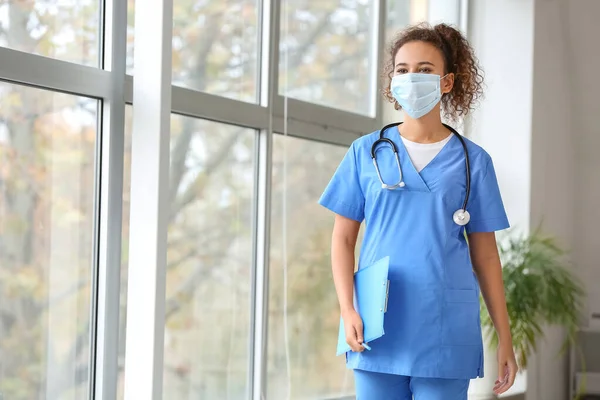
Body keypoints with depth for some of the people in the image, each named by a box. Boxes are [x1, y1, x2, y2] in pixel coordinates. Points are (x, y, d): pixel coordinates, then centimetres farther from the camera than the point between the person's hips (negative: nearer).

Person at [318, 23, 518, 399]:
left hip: (446, 331, -1)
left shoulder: (472, 160, 6)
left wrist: (505, 338, 5)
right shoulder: (366, 152, 7)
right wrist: (348, 310, -6)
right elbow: (343, 239, 7)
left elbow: (485, 254, 7)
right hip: (379, 327, 1)